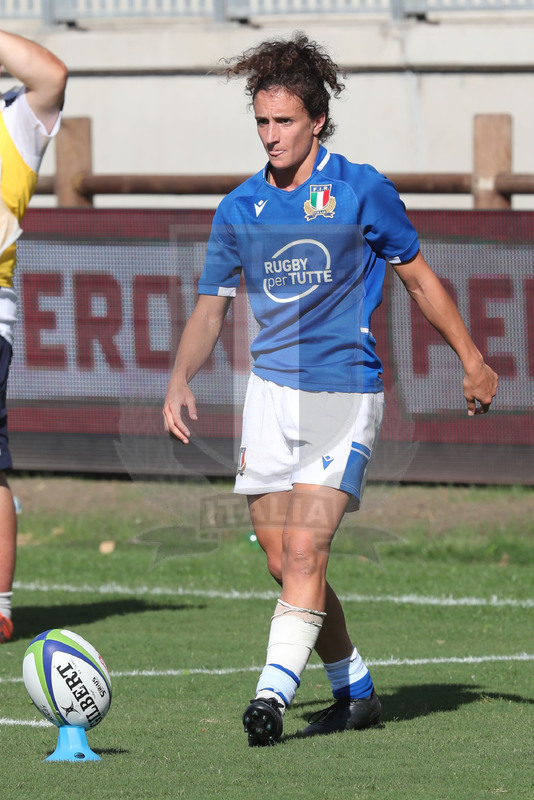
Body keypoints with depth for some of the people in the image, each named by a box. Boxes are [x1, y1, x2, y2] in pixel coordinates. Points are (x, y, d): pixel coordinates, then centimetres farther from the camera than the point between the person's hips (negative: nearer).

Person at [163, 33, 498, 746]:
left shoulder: (362, 191, -4)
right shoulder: (239, 210, 6)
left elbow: (418, 277, 7)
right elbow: (211, 309, 12)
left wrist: (473, 359, 11)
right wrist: (180, 382, -5)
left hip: (345, 392, -5)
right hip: (271, 391, 5)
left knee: (304, 551, -17)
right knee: (284, 564, 5)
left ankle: (274, 692, -24)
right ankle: (354, 691, 22)